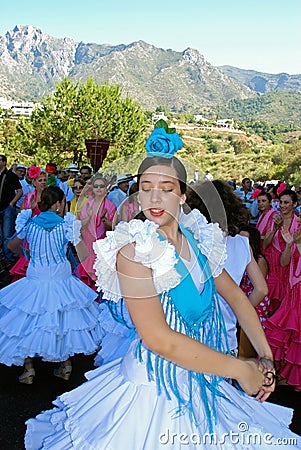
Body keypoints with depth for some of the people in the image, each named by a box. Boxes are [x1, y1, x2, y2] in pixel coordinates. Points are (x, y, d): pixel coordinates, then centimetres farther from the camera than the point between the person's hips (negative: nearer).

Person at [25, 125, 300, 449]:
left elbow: (234, 295, 8)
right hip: (155, 390, -6)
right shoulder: (134, 251, -21)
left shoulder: (196, 238, -1)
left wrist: (265, 356, -1)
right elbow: (159, 340, -26)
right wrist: (240, 370, -19)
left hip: (200, 383, 6)